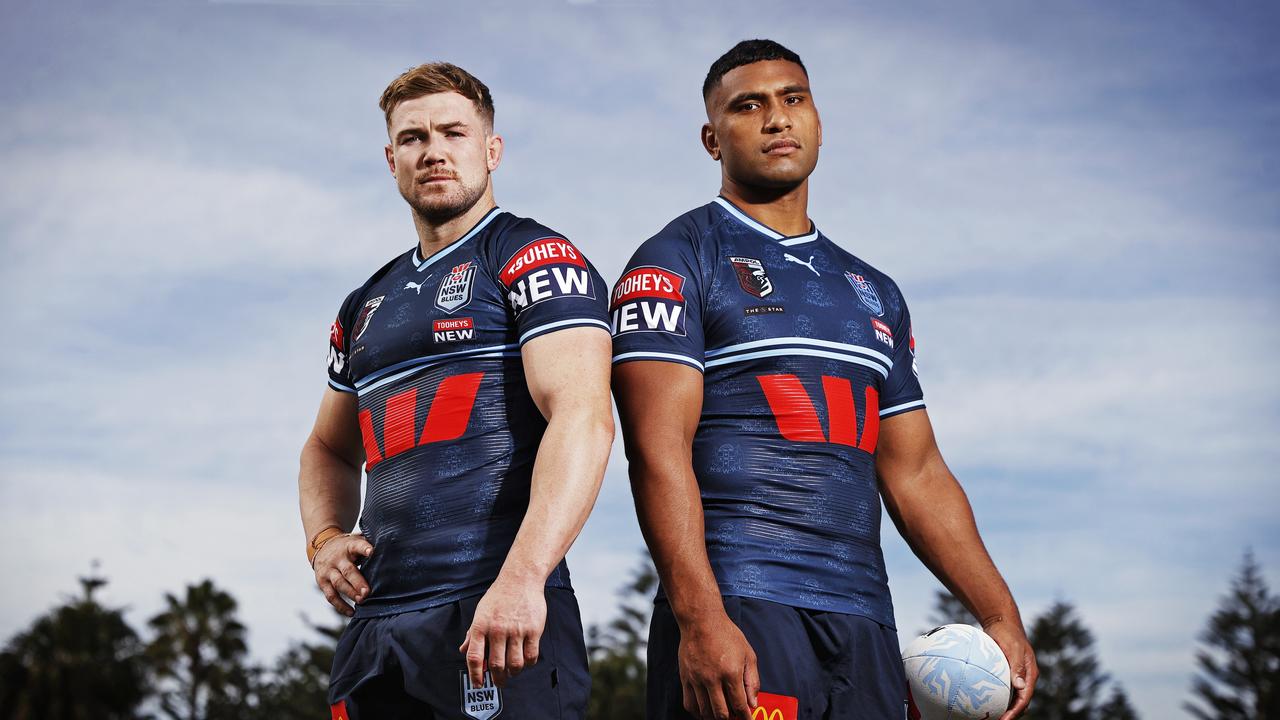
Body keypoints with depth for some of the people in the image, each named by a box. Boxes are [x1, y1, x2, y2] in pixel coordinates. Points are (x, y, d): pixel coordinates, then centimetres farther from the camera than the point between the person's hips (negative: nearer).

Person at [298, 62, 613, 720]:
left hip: (501, 617, -7)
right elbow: (330, 449, 32)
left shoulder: (533, 258, -1)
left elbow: (582, 418, -15)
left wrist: (521, 579, -26)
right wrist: (324, 538, 10)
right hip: (377, 617, 7)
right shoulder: (366, 306, 20)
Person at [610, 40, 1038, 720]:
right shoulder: (678, 260, 1)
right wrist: (700, 620, -22)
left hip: (864, 626, 6)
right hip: (737, 610, -6)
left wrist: (1000, 615, 11)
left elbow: (915, 473, 21)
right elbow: (659, 450, -11)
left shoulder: (874, 294, 20)